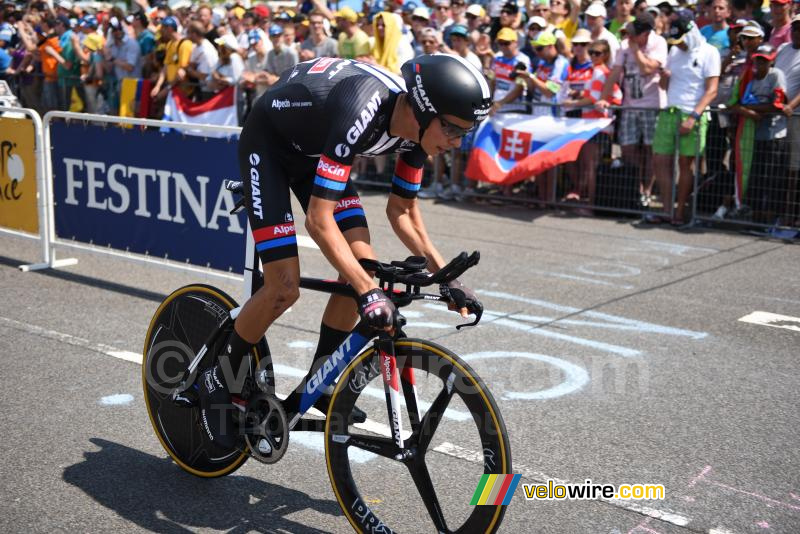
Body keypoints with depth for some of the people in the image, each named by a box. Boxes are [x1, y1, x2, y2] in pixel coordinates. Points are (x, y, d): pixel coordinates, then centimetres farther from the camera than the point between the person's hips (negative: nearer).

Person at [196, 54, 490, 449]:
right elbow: (319, 220, -40)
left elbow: (402, 212, -1)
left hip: (313, 150, 7)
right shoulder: (360, 112, -40)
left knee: (363, 263, -6)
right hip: (268, 143, -7)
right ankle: (218, 383, 8)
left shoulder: (418, 127, -16)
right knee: (284, 288, -16)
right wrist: (369, 292, -43)